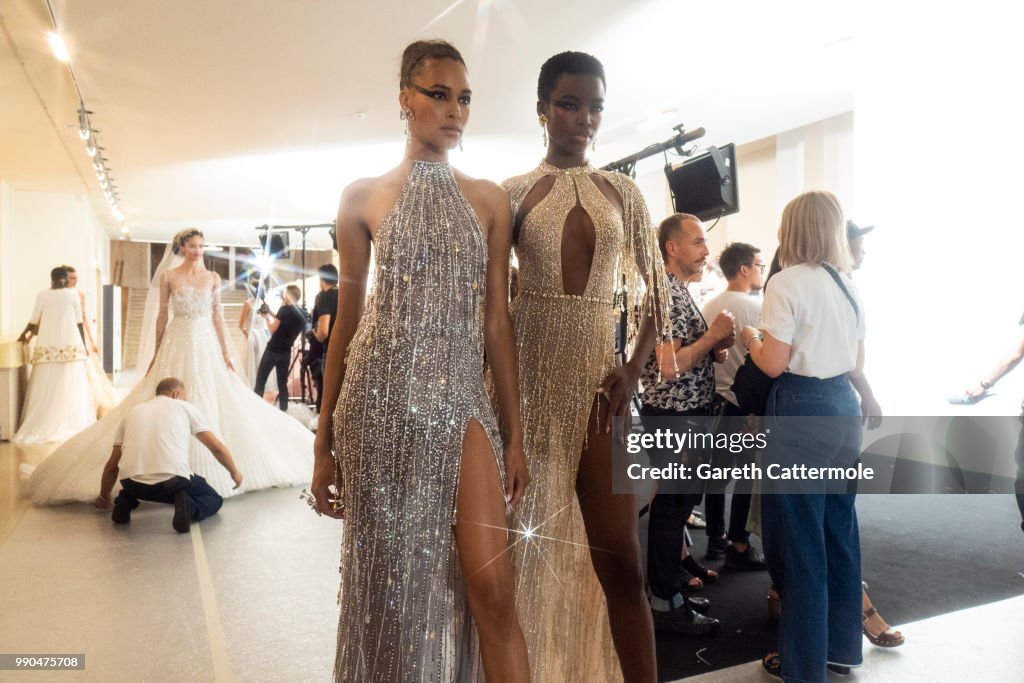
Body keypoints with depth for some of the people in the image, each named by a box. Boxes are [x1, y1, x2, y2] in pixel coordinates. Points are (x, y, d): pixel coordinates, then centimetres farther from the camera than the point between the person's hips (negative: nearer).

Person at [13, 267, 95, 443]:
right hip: (71, 346, -1)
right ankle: (73, 424, 2)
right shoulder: (73, 294, 1)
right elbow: (79, 322, 1)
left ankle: (42, 426, 3)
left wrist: (24, 334, 26)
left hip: (48, 346, 1)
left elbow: (34, 321, 6)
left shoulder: (42, 295, 2)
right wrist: (84, 345, 9)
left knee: (45, 389, 3)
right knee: (70, 387, 2)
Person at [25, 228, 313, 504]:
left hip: (207, 346, 2)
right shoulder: (168, 276, 1)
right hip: (177, 345, -2)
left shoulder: (213, 278, 5)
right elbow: (163, 315, 3)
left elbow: (218, 317, 6)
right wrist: (157, 352, 3)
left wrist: (225, 353, 3)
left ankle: (210, 470, 16)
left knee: (213, 405, 3)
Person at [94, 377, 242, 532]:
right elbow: (217, 448, 15)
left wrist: (104, 497, 42)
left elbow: (112, 465, 26)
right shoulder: (186, 407, 16)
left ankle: (125, 502, 12)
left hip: (133, 485, 4)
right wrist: (234, 472, 33)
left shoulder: (133, 411, 23)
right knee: (214, 500, 21)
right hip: (173, 482, -4)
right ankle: (188, 507, -10)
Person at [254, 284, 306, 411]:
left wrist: (267, 317, 5)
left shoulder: (285, 309, -13)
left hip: (273, 350, -6)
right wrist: (272, 315, 19)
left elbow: (273, 329, -10)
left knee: (260, 381, 2)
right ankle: (283, 411, 7)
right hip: (286, 352, 7)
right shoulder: (302, 314, 8)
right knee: (282, 383, 9)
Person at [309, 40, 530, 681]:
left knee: (492, 590, -5)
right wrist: (325, 443, 5)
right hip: (380, 402, 0)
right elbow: (346, 321, 6)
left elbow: (497, 320, 6)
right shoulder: (363, 196, 5)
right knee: (386, 582, 10)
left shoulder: (489, 199, 8)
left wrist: (515, 434, 3)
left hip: (461, 402, 1)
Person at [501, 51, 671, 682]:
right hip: (529, 370, -1)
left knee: (619, 555, -1)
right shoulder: (514, 192, 5)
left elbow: (653, 290, 10)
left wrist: (633, 370, -3)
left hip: (597, 372, 1)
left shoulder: (623, 192, 11)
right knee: (525, 537, 9)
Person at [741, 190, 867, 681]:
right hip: (843, 407, 8)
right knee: (839, 531, 17)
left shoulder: (787, 283, -13)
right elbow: (857, 364, 15)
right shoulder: (847, 285, 11)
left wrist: (751, 339, 3)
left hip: (801, 410, -8)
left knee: (800, 538, 3)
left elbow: (773, 364, -16)